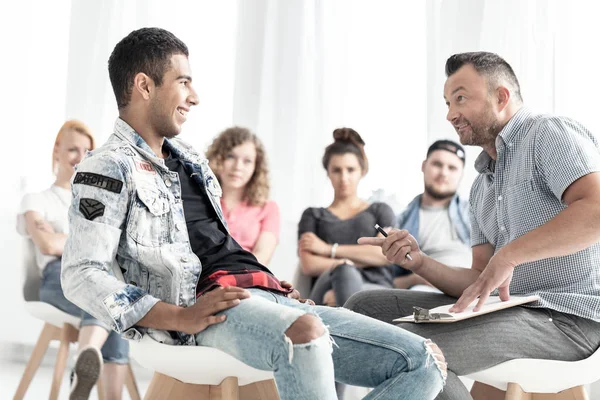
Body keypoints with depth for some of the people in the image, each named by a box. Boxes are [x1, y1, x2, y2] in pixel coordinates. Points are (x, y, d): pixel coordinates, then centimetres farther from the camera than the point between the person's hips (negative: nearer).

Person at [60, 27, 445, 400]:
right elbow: (82, 276, -10)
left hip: (275, 300, 9)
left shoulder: (190, 161, 29)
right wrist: (183, 318, -18)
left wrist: (276, 287, 15)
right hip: (214, 309, -9)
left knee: (426, 361, -5)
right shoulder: (110, 169, 2)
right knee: (305, 331, -43)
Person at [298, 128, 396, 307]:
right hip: (327, 288, 0)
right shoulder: (313, 216, 29)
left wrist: (329, 249, 7)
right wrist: (346, 264, -5)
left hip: (376, 289, 0)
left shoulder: (380, 211, 29)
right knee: (345, 272, -39)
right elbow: (309, 265, 9)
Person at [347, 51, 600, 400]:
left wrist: (509, 254, -25)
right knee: (365, 307, 3)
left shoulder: (551, 134, -5)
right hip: (507, 306, 9)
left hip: (566, 316, -9)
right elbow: (480, 282, 15)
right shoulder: (482, 187, 21)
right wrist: (419, 261, -1)